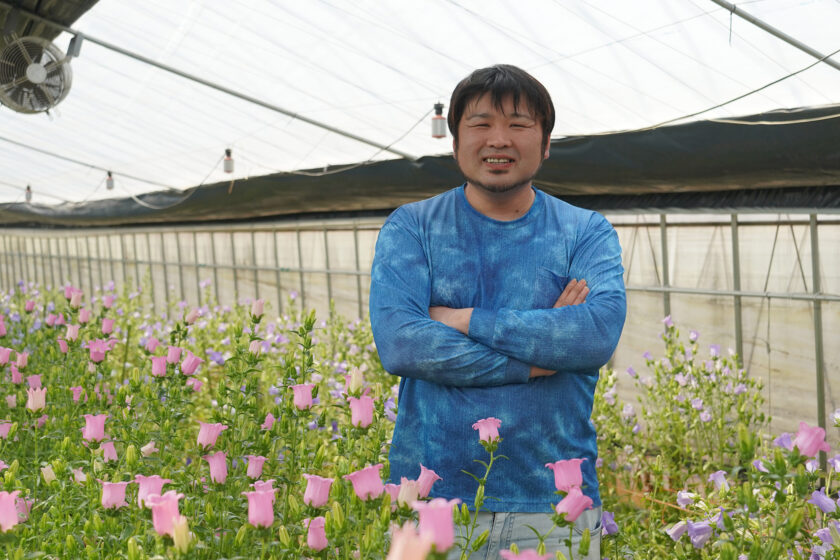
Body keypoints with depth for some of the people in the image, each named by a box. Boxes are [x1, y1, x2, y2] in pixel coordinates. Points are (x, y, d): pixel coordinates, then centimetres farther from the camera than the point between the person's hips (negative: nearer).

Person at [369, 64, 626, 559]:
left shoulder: (587, 233, 5)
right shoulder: (411, 228, 3)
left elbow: (601, 333, -14)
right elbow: (397, 343, -13)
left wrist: (465, 320, -15)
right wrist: (534, 360, -14)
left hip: (552, 503, 1)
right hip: (430, 497, 0)